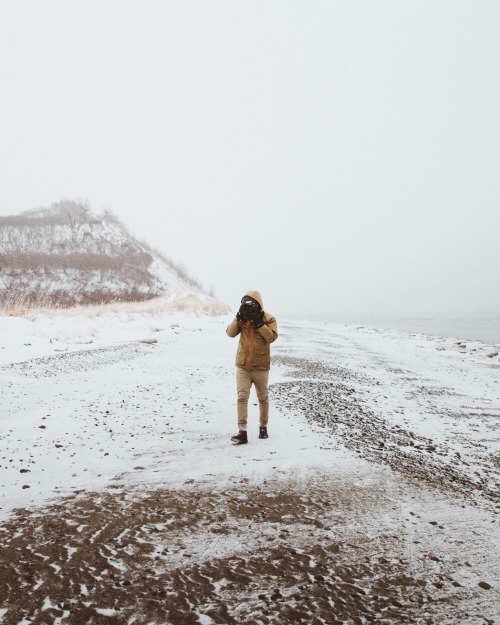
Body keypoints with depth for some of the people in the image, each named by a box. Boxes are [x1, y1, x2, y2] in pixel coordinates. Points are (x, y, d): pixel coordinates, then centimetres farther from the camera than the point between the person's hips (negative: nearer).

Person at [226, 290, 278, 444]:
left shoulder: (268, 319, -4)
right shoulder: (242, 318, 5)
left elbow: (272, 337, -19)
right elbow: (230, 333, -7)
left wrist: (259, 322, -23)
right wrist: (239, 317, -17)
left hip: (261, 366, -2)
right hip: (242, 366, 2)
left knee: (263, 398, 12)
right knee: (242, 397, -9)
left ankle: (263, 427, 30)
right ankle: (242, 432, -10)